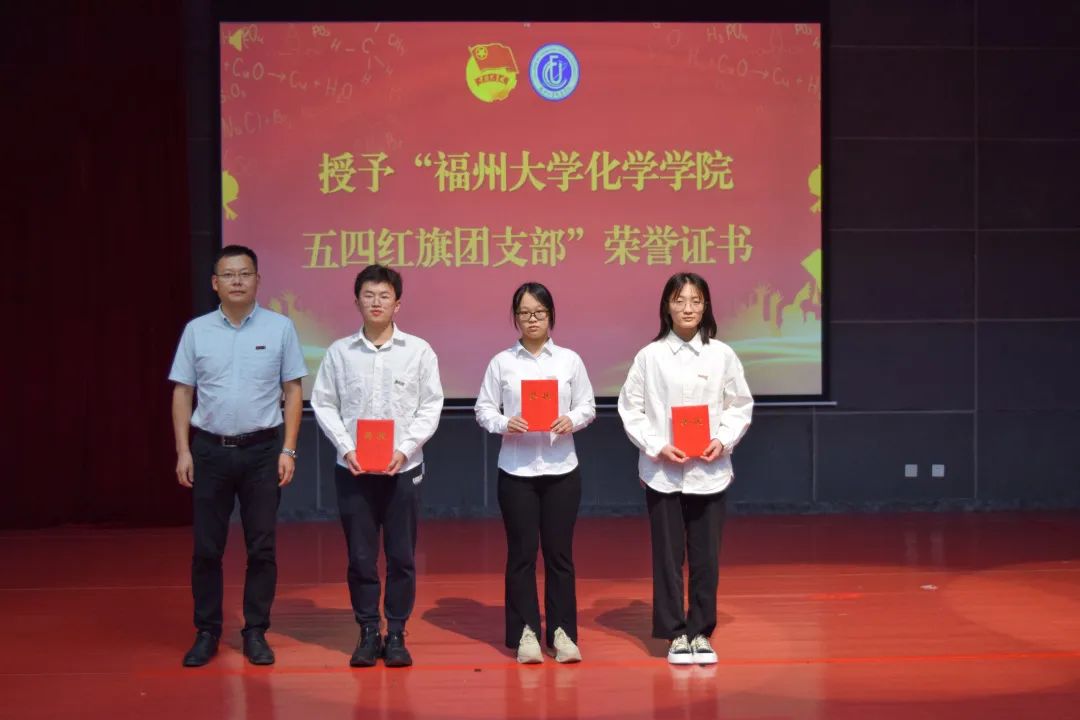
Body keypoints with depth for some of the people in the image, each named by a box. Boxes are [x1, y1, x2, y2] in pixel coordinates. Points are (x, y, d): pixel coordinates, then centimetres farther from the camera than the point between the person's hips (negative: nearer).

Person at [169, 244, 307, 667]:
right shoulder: (196, 331, 3)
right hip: (209, 449, 1)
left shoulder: (280, 328, 0)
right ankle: (206, 633, 17)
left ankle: (256, 633, 15)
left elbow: (293, 392, 1)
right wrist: (183, 451, -1)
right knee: (206, 547, 5)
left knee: (262, 547, 4)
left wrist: (288, 450, -5)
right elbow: (182, 394, 6)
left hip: (262, 448, -1)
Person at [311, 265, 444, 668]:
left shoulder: (418, 350, 2)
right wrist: (346, 448, -8)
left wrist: (405, 448, -10)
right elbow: (323, 404, 4)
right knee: (360, 555, 5)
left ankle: (396, 634, 15)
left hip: (403, 468, 0)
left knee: (401, 555, 4)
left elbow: (430, 406, 1)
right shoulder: (339, 352, 4)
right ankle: (368, 633, 17)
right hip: (353, 468, 1)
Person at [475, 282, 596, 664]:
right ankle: (525, 633, 13)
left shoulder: (570, 360, 4)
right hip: (516, 469, -1)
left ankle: (562, 632, 14)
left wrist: (571, 421, -14)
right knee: (521, 552, 4)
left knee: (559, 553, 5)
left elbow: (588, 405, 6)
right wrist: (504, 424, -17)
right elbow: (484, 408, 2)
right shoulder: (502, 362, 1)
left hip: (561, 468, 1)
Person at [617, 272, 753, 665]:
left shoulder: (722, 355, 2)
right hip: (662, 472, -1)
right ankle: (676, 633, 17)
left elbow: (740, 406, 7)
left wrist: (723, 441, -8)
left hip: (710, 471, 1)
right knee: (668, 555, 5)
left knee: (706, 556, 6)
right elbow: (630, 408, 0)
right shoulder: (650, 356, -2)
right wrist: (657, 447, -10)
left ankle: (701, 632, 20)